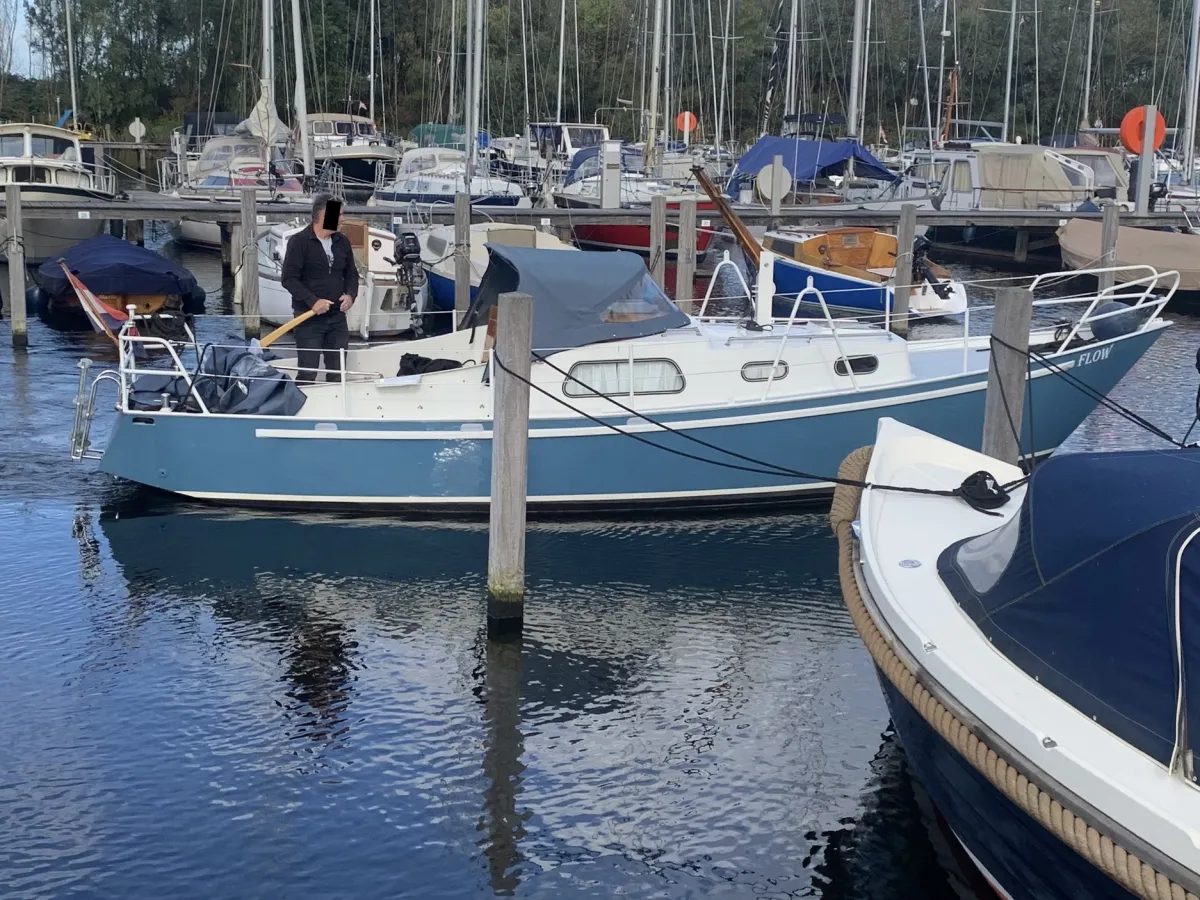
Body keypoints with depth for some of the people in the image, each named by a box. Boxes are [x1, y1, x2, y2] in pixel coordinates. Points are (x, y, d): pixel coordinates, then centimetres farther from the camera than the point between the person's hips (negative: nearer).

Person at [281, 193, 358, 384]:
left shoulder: (342, 241, 9)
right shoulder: (299, 242, -9)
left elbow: (351, 273, 19)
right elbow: (289, 279, -12)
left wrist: (350, 294, -1)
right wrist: (313, 301, -22)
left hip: (337, 317, 6)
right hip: (309, 318, -6)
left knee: (338, 372, 11)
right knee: (307, 373, -3)